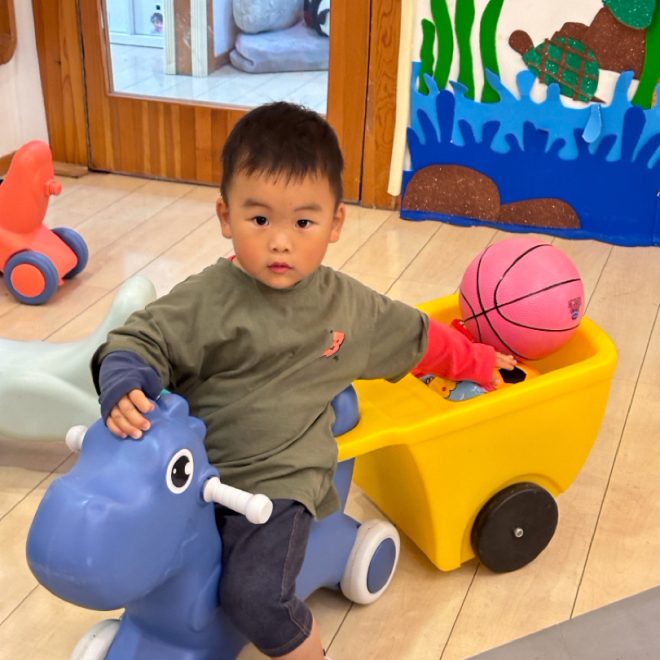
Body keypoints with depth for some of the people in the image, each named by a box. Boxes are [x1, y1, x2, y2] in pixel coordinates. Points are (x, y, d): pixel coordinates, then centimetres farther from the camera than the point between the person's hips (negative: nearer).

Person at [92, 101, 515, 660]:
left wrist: (478, 361, 25)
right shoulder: (208, 300, -10)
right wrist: (125, 385, -32)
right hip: (191, 469, 2)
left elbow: (419, 338, 17)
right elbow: (139, 342, -10)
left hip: (279, 481, -2)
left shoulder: (349, 307, 0)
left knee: (256, 598, -19)